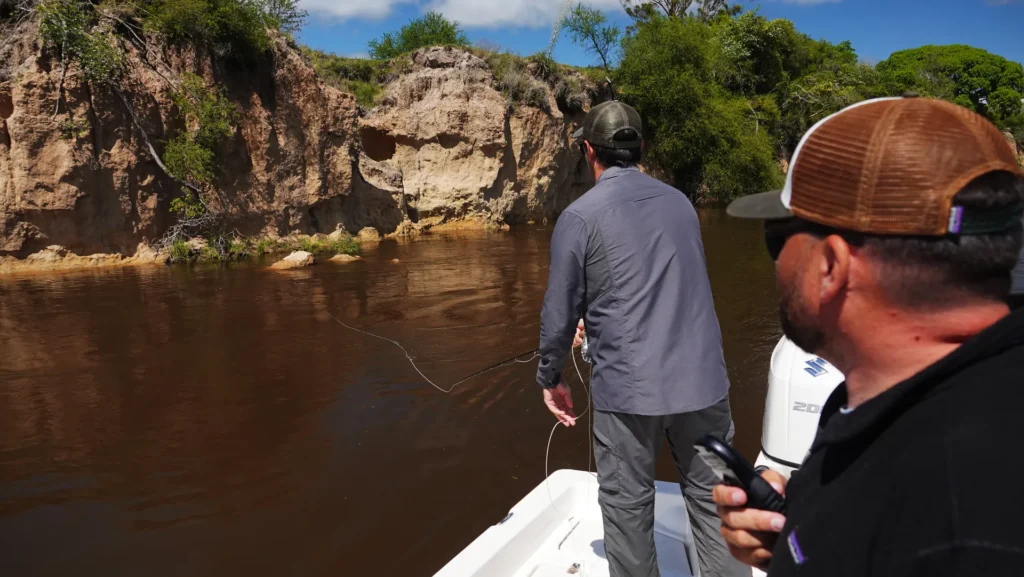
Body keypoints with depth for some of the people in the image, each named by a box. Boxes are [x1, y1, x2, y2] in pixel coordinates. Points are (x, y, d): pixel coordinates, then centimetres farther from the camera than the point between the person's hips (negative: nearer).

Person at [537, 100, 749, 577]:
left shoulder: (580, 216, -6)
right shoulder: (680, 202, 10)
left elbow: (560, 312, -4)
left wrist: (550, 378, 13)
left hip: (627, 388, -4)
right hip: (702, 379, 4)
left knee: (627, 506, 11)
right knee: (713, 498, 13)